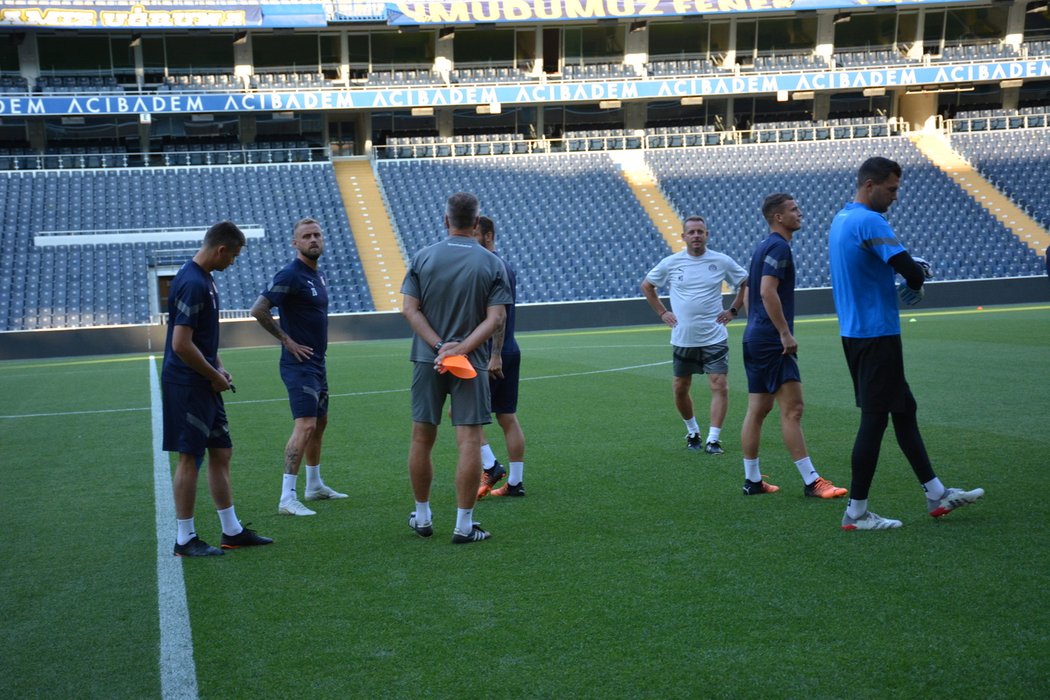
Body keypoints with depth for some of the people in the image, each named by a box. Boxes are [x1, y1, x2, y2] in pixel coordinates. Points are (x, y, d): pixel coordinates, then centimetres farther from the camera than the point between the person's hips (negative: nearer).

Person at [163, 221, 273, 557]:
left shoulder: (203, 279, 12)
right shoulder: (192, 284, -20)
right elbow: (181, 344, -24)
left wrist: (218, 368, 12)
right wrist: (215, 375, -13)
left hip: (204, 384, 10)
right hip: (187, 386, -10)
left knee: (221, 453, 13)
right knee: (190, 458, -2)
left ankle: (232, 531, 21)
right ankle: (185, 539, 8)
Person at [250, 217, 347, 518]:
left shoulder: (319, 276, 13)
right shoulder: (289, 275, -15)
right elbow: (258, 310, -21)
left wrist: (318, 343, 14)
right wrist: (286, 340, -16)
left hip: (317, 363, 10)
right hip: (299, 363, -10)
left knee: (320, 423, 18)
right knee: (305, 426, -16)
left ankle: (315, 486, 32)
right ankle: (287, 498, -15)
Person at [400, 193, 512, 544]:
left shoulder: (422, 257, 1)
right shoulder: (492, 264, -2)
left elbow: (410, 309, -4)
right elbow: (495, 318, -11)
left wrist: (440, 346, -9)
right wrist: (460, 348, -14)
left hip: (427, 360, 2)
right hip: (472, 364, -2)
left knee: (422, 439, 13)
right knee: (469, 441, 0)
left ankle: (422, 517, 24)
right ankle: (464, 525, 0)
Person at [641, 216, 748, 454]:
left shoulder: (722, 261, -2)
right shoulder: (671, 263, 0)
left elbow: (746, 283, 12)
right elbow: (646, 286, 14)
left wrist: (733, 310, 4)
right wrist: (662, 312, 7)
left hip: (714, 338, -2)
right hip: (682, 339, 2)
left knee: (720, 387, -11)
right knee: (680, 389, 7)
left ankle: (713, 439, -6)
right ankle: (693, 432, 28)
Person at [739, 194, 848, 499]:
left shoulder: (764, 246, 18)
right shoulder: (778, 246, -12)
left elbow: (752, 292, 24)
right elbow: (768, 291, -23)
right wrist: (786, 333, -21)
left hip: (755, 339, 10)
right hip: (772, 341, -10)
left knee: (757, 410, 11)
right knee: (792, 408, -10)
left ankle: (752, 480, 15)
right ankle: (811, 482, -10)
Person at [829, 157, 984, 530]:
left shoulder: (841, 220, 13)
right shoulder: (869, 221, -18)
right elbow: (911, 271, -25)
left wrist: (911, 265, 5)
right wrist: (917, 276, -1)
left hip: (856, 332, 10)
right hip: (876, 334, -10)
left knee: (904, 408, 16)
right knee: (874, 419, -3)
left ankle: (936, 494, 25)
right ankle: (856, 513, 3)